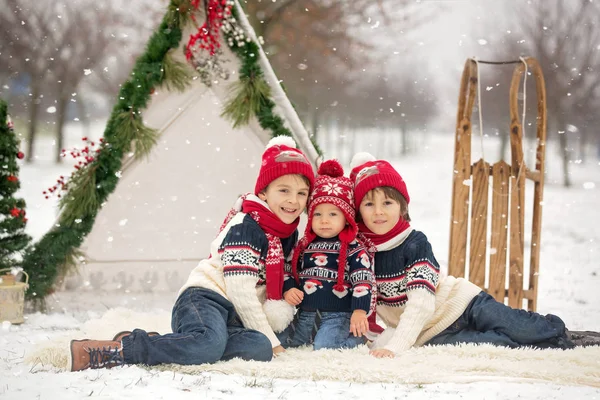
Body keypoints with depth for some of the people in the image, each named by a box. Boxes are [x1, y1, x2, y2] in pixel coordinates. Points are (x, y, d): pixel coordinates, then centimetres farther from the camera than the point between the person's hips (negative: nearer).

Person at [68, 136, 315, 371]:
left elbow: (276, 283, 26)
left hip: (233, 316, 7)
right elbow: (241, 291, -14)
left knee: (260, 348, -30)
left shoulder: (290, 234, 16)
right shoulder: (245, 227, -9)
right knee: (209, 344, -42)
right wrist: (270, 338, -12)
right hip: (204, 299, -7)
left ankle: (154, 345, -24)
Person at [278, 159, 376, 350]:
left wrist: (360, 311, -20)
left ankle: (356, 335, 3)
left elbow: (363, 282, -10)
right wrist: (287, 290, 0)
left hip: (339, 316, -5)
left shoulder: (354, 250, -3)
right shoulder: (303, 246, 11)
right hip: (305, 314, 5)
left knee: (325, 345, -27)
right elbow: (289, 271, 21)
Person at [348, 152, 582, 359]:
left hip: (459, 303, -1)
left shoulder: (415, 244, -16)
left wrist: (395, 347, -35)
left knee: (523, 330, -17)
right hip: (432, 335, 1)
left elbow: (420, 304, -24)